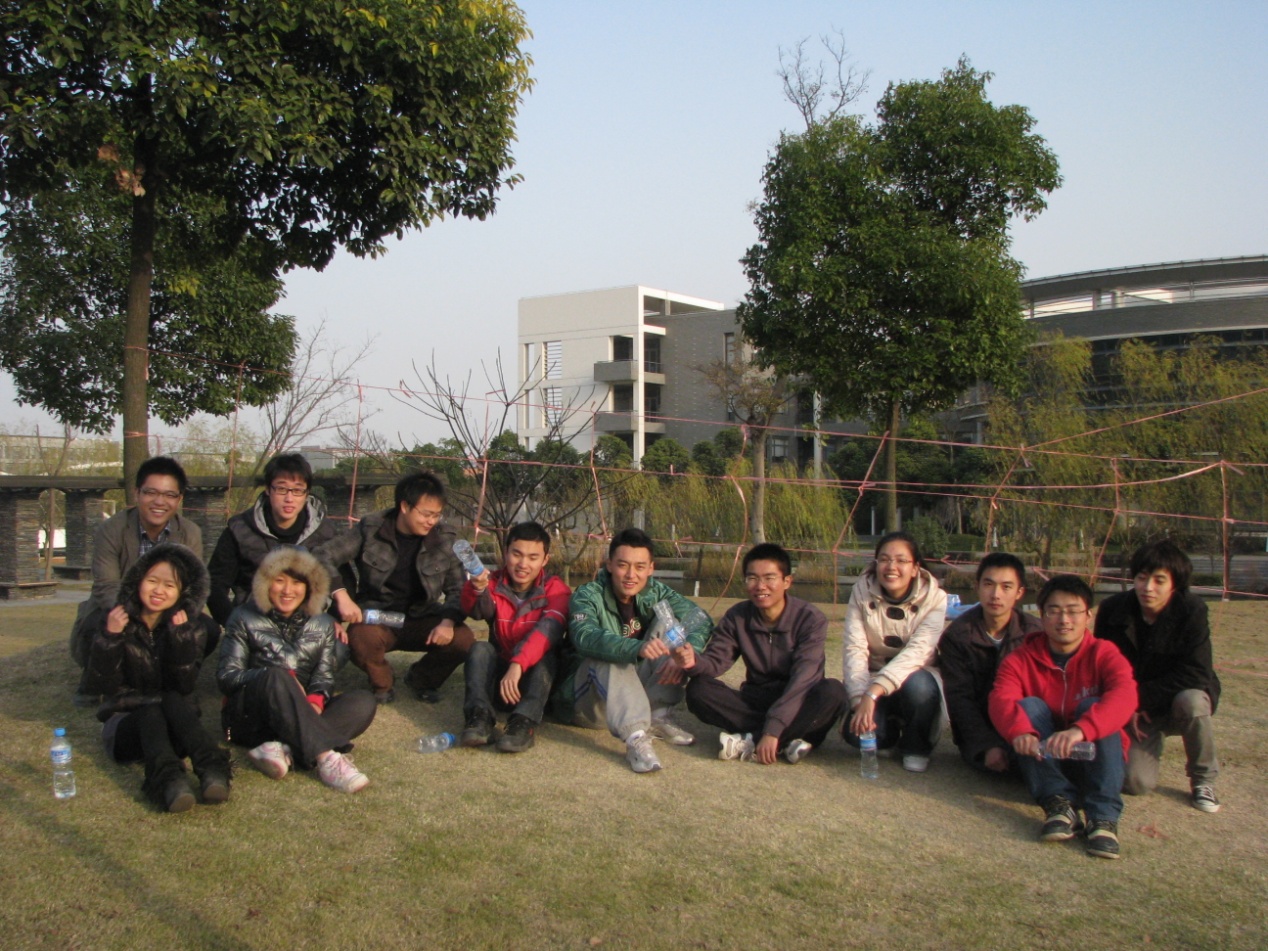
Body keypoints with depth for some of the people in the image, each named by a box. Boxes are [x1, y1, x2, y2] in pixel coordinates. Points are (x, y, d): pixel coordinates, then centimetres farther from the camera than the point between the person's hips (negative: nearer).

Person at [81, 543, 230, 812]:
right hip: (127, 723, -1)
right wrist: (109, 638, -24)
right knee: (151, 711, -32)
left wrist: (180, 637, -25)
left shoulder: (192, 626, -1)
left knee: (173, 700, -31)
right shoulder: (117, 621, -2)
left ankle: (212, 770, -51)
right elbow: (97, 686, -11)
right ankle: (167, 779, -58)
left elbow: (184, 686, -14)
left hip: (176, 724, 1)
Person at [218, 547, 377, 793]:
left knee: (363, 702, -24)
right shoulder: (244, 618, 6)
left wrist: (315, 700, -21)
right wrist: (279, 678, -21)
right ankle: (325, 758, -51)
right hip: (250, 716, -3)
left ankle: (283, 749, -42)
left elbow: (325, 676, 4)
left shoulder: (322, 624, 15)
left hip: (301, 718, 3)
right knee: (275, 676, -36)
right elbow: (225, 677, -4)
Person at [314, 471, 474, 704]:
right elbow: (324, 556, -10)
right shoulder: (371, 529, -8)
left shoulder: (443, 538, -3)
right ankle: (382, 683, 1)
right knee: (361, 637, -36)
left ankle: (422, 678, 9)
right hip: (377, 617, -2)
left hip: (422, 619, 2)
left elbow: (457, 588, -1)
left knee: (463, 639, -25)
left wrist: (448, 621, -22)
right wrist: (341, 596, -26)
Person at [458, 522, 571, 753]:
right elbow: (478, 610, -24)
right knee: (480, 649, -23)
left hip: (535, 677, -2)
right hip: (498, 677, 2)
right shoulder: (495, 583, -1)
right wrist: (477, 589, -48)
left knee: (546, 655, -29)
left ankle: (524, 722, -42)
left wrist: (518, 665, -44)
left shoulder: (555, 590, -8)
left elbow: (549, 630, -27)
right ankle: (481, 717, -38)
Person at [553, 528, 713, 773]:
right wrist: (637, 648, -54)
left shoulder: (656, 593, -1)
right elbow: (585, 638, -37)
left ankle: (657, 718, -15)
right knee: (609, 656, -35)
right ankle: (635, 738, -47)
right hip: (586, 702, -4)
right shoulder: (588, 595, -16)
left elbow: (701, 620, -12)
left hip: (635, 692, 4)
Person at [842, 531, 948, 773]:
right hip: (874, 682, 1)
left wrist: (873, 692, -40)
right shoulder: (862, 593, -8)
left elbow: (918, 651, -27)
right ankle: (889, 732, 11)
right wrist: (860, 700, -33)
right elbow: (855, 650, -17)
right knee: (855, 732, -27)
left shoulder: (934, 598, -14)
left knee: (917, 684, -36)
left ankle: (916, 747, -5)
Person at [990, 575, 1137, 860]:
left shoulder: (1104, 654, -6)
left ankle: (1104, 815, -35)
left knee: (1094, 706, -25)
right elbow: (1001, 699, -22)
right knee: (1029, 705, -22)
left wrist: (1081, 730, -48)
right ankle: (1059, 803, -35)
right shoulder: (1020, 659, -2)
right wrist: (1020, 731, -46)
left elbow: (1124, 696, -28)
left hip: (1091, 758, -1)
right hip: (1043, 759, 1)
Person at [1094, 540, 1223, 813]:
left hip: (1178, 703, -1)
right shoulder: (1113, 609, -10)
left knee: (1191, 701, -37)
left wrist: (1143, 699, -21)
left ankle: (1203, 779, -10)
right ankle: (1152, 745, 19)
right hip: (1134, 710, 1)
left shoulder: (1191, 610, -16)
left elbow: (1196, 674, -22)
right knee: (1136, 782, -19)